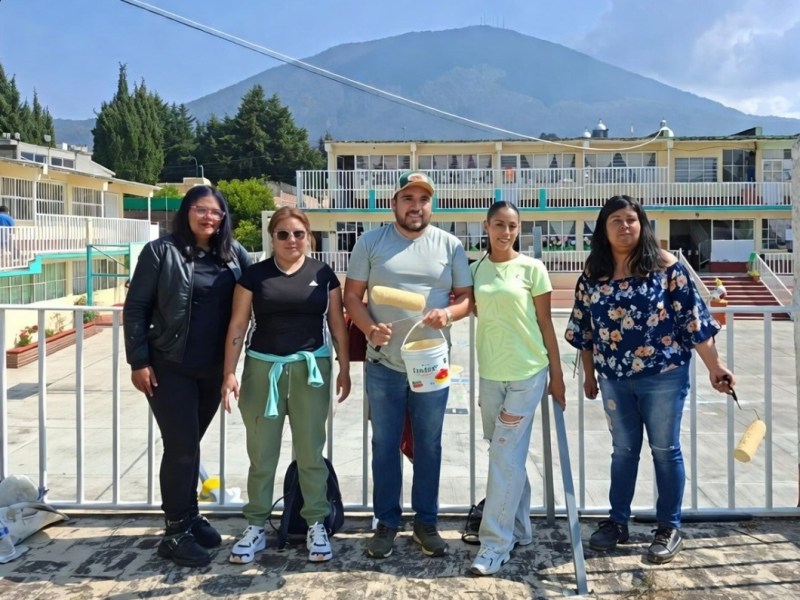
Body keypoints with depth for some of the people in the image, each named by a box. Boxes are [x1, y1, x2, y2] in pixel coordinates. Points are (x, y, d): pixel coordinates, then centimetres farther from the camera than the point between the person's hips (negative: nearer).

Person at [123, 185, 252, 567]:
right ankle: (177, 532, 10)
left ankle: (187, 516, 30)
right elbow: (135, 308, -6)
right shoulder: (161, 251, -5)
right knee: (182, 447, -3)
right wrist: (138, 361, -11)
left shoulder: (234, 253, 6)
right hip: (170, 366, -4)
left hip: (213, 369, 4)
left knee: (189, 444, 16)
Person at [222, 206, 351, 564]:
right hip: (263, 368, 0)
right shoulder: (254, 275, 1)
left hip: (311, 368, 0)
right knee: (261, 454, 7)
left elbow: (337, 324, 8)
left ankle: (316, 525, 19)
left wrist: (344, 369, 5)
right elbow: (238, 325, 2)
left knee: (310, 451, 7)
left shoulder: (323, 274, 4)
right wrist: (229, 373, -4)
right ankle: (255, 526, 19)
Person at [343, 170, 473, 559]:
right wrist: (370, 327, -18)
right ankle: (387, 522, 24)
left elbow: (467, 296, 4)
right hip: (383, 365, 0)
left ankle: (426, 522, 26)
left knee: (428, 447, 11)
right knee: (385, 447, 10)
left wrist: (449, 313, -18)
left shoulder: (449, 245, 2)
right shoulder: (370, 242, 1)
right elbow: (352, 296, 0)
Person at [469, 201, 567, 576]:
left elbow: (545, 324, -1)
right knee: (510, 455, 14)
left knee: (505, 456, -6)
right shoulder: (475, 269, 5)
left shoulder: (532, 268, -4)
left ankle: (496, 543, 0)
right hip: (490, 372, 4)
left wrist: (557, 375, 0)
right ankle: (519, 529, 30)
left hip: (527, 372, -4)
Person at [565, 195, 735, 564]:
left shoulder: (665, 266, -8)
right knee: (623, 449, 15)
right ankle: (617, 522, 27)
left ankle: (669, 528, 21)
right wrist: (589, 374, 13)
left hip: (663, 375, -3)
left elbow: (692, 318, -8)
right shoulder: (592, 275, 2)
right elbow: (584, 330, 10)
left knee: (665, 450, 7)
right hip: (614, 378, 3)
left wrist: (714, 366, -10)